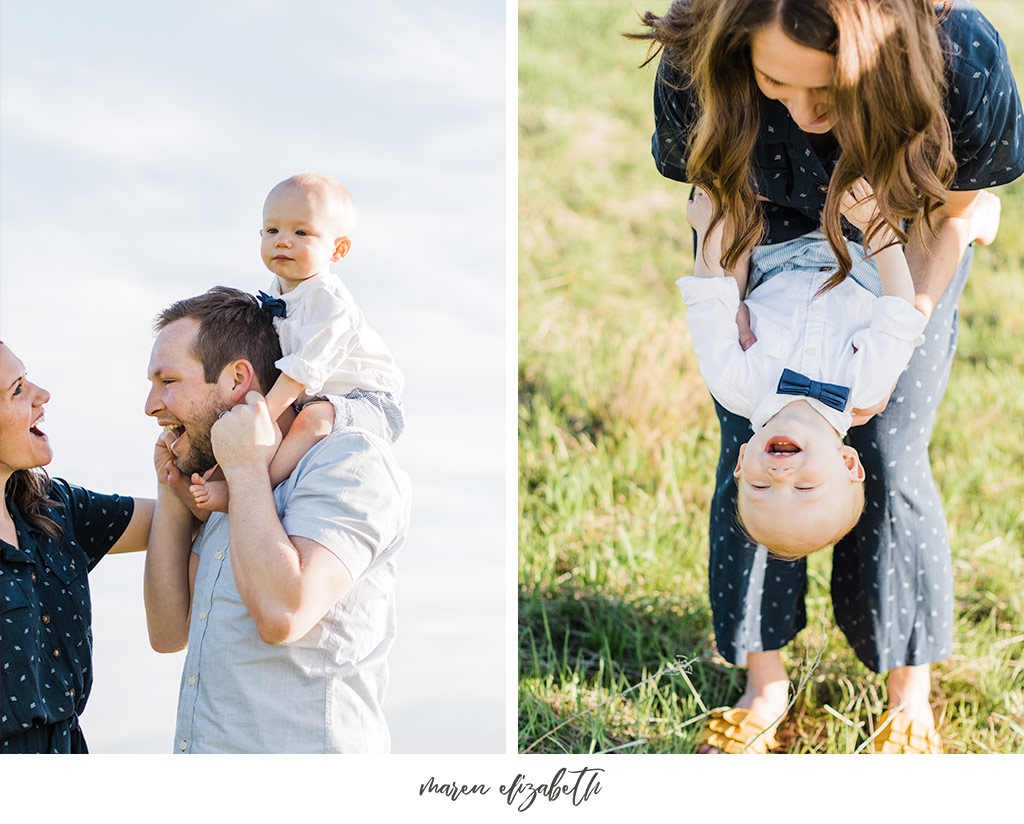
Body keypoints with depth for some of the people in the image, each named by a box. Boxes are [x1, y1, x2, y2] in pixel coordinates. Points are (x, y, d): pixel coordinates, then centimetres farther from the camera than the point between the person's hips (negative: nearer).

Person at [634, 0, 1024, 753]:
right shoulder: (696, 64, -36)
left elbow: (950, 216, -18)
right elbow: (717, 193, -12)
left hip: (904, 235, -1)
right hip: (771, 235, 1)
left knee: (888, 457, -4)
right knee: (751, 449, -3)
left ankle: (910, 697, 13)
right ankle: (765, 684, 14)